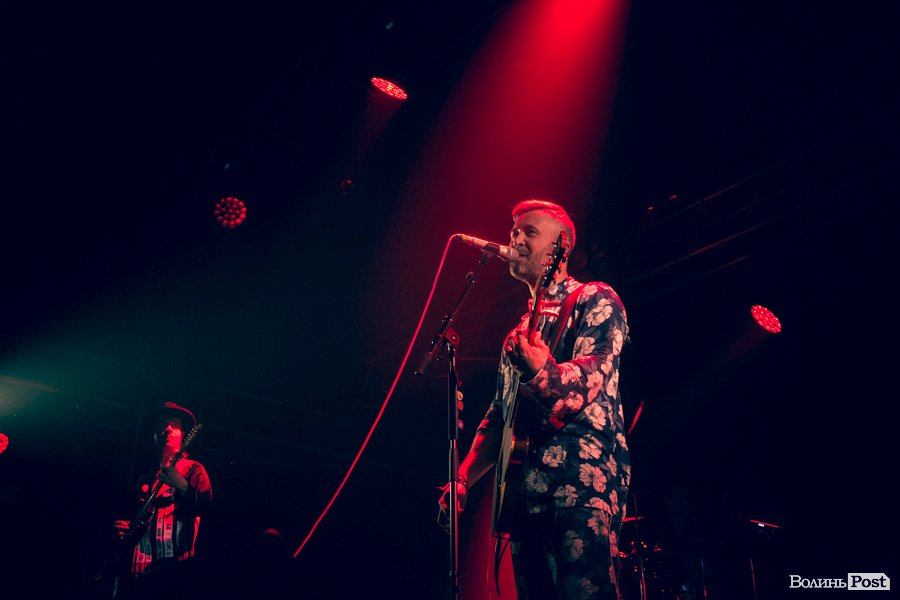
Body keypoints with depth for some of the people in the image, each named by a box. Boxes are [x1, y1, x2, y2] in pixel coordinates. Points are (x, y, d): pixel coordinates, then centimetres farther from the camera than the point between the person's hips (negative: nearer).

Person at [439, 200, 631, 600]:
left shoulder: (594, 300, 3)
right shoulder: (522, 328, 24)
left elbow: (588, 380, -16)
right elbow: (497, 416, 25)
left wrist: (541, 369, -37)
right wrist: (464, 477, 13)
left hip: (583, 478, -7)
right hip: (525, 488, 8)